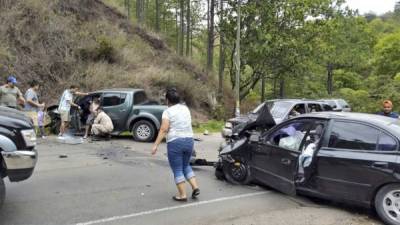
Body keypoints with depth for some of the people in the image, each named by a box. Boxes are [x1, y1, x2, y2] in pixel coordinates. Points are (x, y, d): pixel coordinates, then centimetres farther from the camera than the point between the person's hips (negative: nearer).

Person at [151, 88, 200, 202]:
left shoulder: (168, 111, -8)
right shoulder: (186, 108, 10)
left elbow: (164, 130, -16)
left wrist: (156, 145, -16)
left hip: (175, 142, -6)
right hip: (189, 140, 6)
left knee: (177, 170, 4)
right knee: (186, 165, 22)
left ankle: (182, 195, 7)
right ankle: (195, 187, 13)